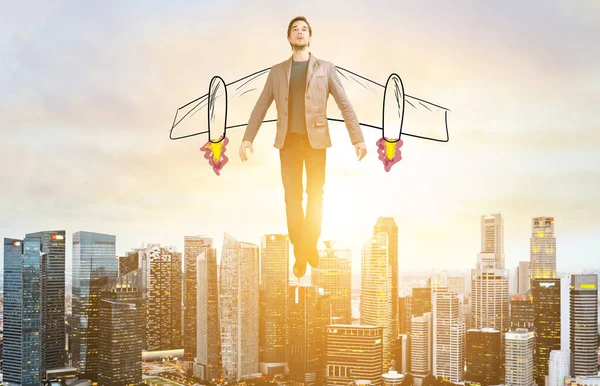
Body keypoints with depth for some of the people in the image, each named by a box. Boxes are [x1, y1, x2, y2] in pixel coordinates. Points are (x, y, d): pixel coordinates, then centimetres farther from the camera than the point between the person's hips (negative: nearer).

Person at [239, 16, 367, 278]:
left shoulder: (325, 68, 6)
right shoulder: (277, 71, 11)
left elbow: (345, 105, 1)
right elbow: (260, 107, 9)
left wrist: (358, 139, -7)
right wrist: (247, 138, -1)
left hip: (315, 139, -1)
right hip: (289, 140, 1)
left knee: (315, 195, 2)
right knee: (292, 196, -1)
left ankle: (310, 246, 19)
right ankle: (299, 253, 6)